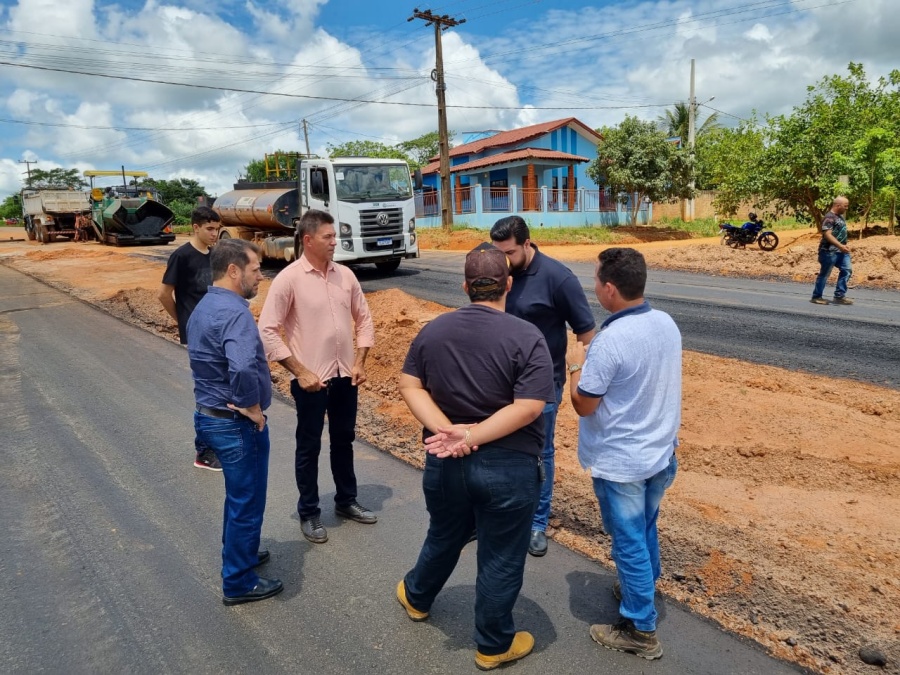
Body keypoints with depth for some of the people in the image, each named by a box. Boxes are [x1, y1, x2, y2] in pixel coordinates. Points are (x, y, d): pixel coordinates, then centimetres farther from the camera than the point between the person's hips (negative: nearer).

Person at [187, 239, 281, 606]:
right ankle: (239, 583, 23)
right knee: (246, 502, 7)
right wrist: (253, 408, -24)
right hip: (236, 424, -10)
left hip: (210, 415, 10)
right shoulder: (234, 312, -25)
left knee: (238, 495, 27)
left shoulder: (204, 306, 9)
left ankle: (239, 553, 46)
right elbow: (242, 369, -41)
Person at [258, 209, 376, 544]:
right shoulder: (288, 279, -12)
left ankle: (346, 501, 37)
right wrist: (300, 372, -15)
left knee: (343, 440, 19)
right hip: (311, 379, -5)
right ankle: (309, 513, 26)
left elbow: (363, 319, 10)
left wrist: (360, 362, 1)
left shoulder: (345, 275, 3)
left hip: (345, 376, 5)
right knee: (309, 446, 9)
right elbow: (267, 331, -14)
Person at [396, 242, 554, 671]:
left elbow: (409, 385, -2)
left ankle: (416, 597, 53)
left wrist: (448, 431, -12)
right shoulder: (527, 337, -16)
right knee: (501, 559, 15)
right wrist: (472, 437, -20)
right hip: (508, 468, -4)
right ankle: (493, 645, 33)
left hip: (444, 461, 4)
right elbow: (528, 408, -22)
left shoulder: (433, 330, -1)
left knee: (443, 537, 29)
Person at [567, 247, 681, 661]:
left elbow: (582, 405, -19)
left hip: (621, 463, -8)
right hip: (661, 452, 8)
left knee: (629, 542, 8)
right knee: (646, 531, 26)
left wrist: (577, 363, -3)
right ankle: (641, 589, 48)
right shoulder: (667, 324, -3)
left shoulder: (610, 341, -28)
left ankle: (640, 631, 24)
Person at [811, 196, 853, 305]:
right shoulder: (829, 217, -15)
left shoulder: (840, 217, 14)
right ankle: (816, 296, 11)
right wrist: (840, 246, -27)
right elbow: (827, 234, -23)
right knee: (824, 274, -1)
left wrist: (844, 246, 18)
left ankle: (839, 296, 9)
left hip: (840, 251, 9)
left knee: (847, 270, 4)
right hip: (829, 251, -9)